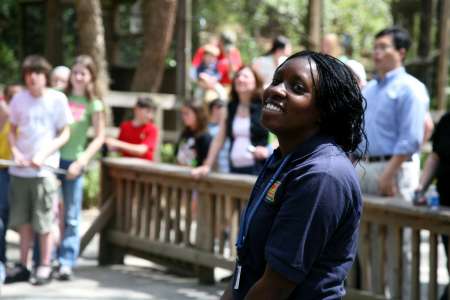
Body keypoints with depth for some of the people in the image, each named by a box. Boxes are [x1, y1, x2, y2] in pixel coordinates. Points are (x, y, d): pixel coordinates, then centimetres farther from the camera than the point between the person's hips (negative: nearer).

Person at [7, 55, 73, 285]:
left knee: (43, 222, -1)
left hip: (44, 169, -3)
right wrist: (16, 152, -5)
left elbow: (64, 134, 0)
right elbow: (12, 130, 14)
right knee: (22, 220, 8)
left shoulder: (57, 99, -4)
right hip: (20, 169, 3)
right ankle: (23, 265, 16)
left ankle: (45, 266, 9)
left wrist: (43, 155, -12)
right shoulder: (19, 99, 4)